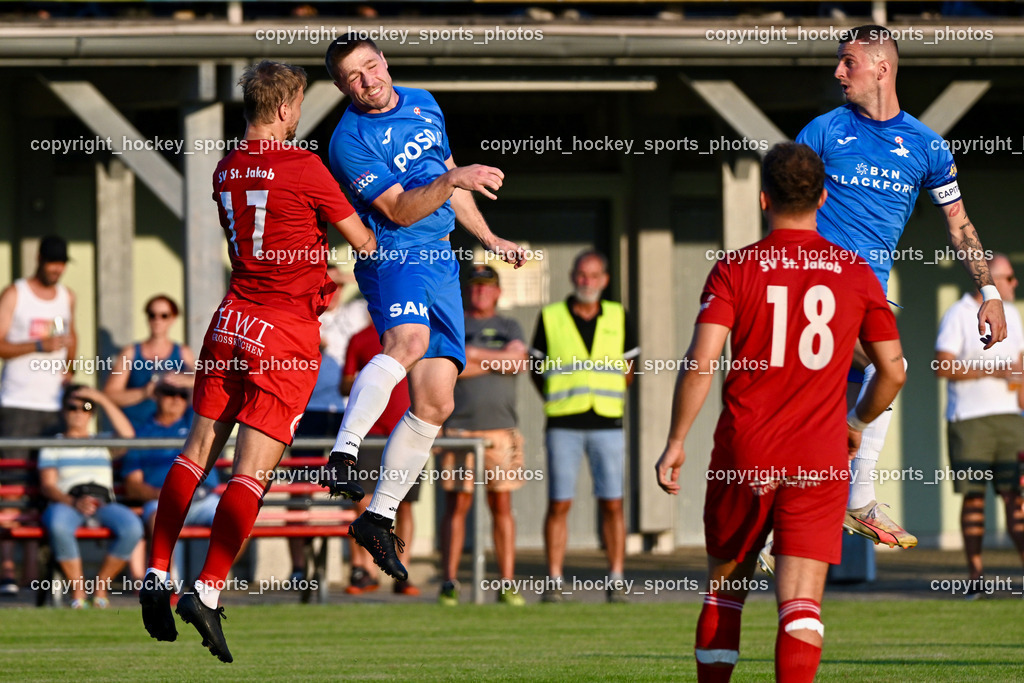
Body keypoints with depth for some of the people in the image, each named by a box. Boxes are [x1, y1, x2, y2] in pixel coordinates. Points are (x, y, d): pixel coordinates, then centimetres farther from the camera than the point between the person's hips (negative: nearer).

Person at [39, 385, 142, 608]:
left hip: (103, 503, 2)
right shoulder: (52, 446, 20)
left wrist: (104, 401, 4)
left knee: (132, 527, -33)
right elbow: (47, 486, 4)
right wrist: (74, 503, -17)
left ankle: (101, 586, -16)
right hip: (66, 503, -2)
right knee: (58, 525, -42)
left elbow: (127, 435, 3)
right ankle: (78, 590, -30)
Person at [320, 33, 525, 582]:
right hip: (393, 255, -7)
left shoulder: (423, 104, 14)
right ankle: (342, 458, -46)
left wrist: (489, 240, 26)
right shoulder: (350, 140, -9)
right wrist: (451, 181, -27)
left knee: (435, 403, 1)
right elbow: (399, 211, -14)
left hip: (440, 263, 7)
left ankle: (379, 518, 9)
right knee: (407, 340, -39)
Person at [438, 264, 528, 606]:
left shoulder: (508, 328, 16)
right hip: (458, 428, -2)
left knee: (502, 505, 0)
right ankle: (449, 583, -3)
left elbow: (519, 360, -4)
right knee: (456, 505, -4)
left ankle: (507, 584, 1)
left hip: (501, 427, 2)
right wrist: (498, 363, -6)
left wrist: (475, 355, -7)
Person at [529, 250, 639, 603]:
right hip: (563, 426, -1)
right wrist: (558, 401, 8)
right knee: (559, 504, -4)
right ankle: (554, 581, 0)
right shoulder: (550, 318, 4)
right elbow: (537, 367, 13)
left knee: (612, 504, -2)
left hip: (607, 424, 1)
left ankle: (615, 580, 3)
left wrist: (609, 398, 12)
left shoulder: (619, 318, 8)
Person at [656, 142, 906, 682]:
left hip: (743, 456, 0)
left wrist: (676, 443, -4)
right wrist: (858, 424, 24)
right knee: (801, 602, -4)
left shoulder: (734, 270, -3)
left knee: (723, 587, 16)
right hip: (820, 462, 0)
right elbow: (892, 370, 6)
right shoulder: (856, 273, 3)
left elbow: (701, 363, -12)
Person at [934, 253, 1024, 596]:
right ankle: (974, 574, 3)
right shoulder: (958, 316, -4)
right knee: (974, 496, -2)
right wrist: (991, 370, -16)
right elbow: (943, 366, -13)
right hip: (968, 419, -5)